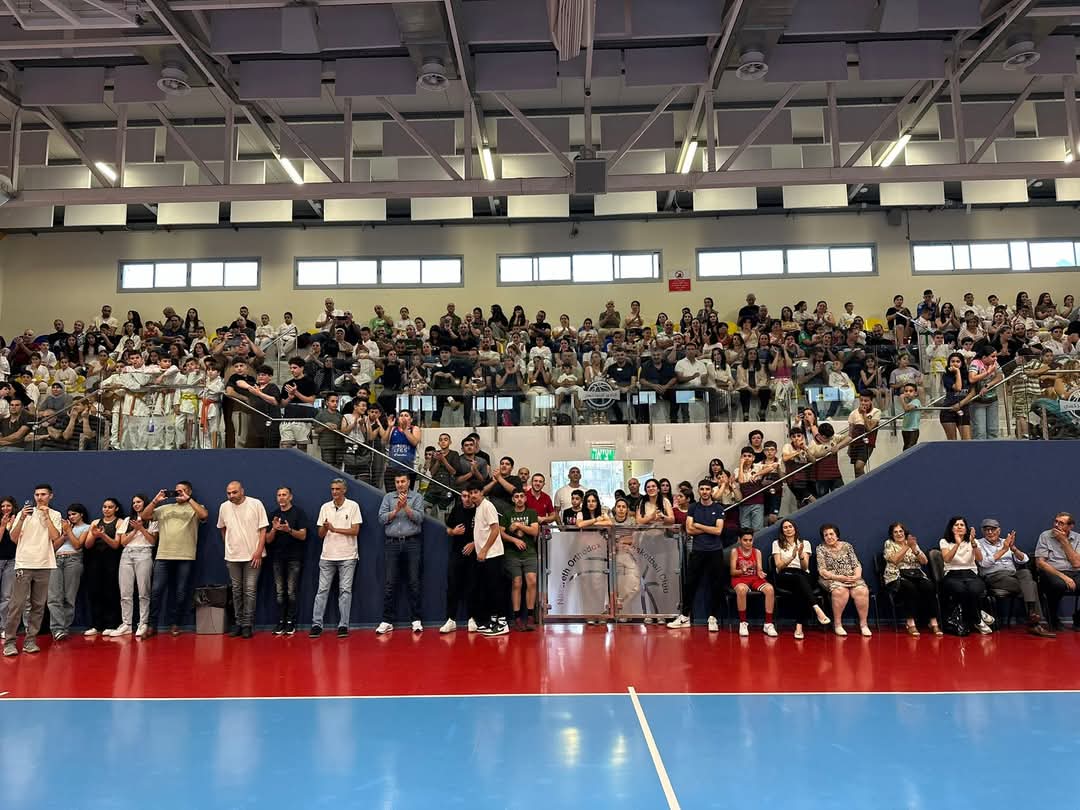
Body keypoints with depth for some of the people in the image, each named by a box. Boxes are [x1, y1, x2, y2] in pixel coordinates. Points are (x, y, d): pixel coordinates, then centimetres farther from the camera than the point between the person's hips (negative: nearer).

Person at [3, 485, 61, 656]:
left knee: (38, 606, 3)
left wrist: (46, 516, -7)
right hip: (24, 564, -1)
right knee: (17, 604, -6)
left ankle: (30, 640, 9)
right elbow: (14, 538, 0)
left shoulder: (55, 515, 8)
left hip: (44, 565, 1)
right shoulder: (23, 512, 6)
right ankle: (9, 641, 0)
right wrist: (22, 519, -13)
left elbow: (55, 537, -5)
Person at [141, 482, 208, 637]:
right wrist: (156, 500, 3)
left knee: (180, 593, 4)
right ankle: (152, 625, 8)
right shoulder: (164, 508, 17)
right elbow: (144, 517, 12)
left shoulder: (195, 508, 6)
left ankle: (174, 624, 14)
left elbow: (204, 515, -16)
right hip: (163, 556, 3)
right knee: (156, 590, 0)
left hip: (185, 558, -3)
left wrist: (188, 499, -12)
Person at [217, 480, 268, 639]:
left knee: (250, 591, -1)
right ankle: (239, 623, 20)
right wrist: (227, 546, 14)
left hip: (252, 556, -3)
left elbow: (263, 529, -7)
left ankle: (247, 625, 5)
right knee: (236, 590, 11)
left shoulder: (256, 504, -9)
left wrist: (259, 551, -12)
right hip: (232, 556, 4)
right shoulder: (224, 507, 2)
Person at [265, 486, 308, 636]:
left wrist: (289, 530, -23)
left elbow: (303, 535, -6)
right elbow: (268, 539, 9)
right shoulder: (273, 514, 11)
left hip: (294, 557, -3)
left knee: (291, 591, -3)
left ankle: (291, 622, 1)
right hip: (277, 557, 3)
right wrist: (274, 529, -11)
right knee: (279, 591, 3)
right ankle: (280, 622, 7)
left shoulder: (299, 512, 0)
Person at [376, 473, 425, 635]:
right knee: (390, 583, 1)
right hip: (393, 543, 2)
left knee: (414, 582, 0)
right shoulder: (388, 497, 13)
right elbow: (382, 518, 2)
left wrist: (405, 506, -15)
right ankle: (387, 621, 7)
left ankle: (416, 620, 6)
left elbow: (419, 518, -5)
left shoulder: (417, 497, 7)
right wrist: (396, 509, -10)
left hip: (412, 543, -1)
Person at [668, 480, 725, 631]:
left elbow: (718, 530, -9)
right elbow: (689, 530, -3)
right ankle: (685, 616, 13)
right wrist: (709, 529, -6)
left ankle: (712, 618, 12)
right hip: (697, 551, 1)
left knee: (716, 586, 2)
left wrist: (698, 525, -6)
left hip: (715, 552, -1)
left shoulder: (718, 508, 3)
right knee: (690, 584, 3)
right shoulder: (693, 508, 7)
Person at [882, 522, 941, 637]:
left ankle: (933, 622, -28)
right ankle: (910, 623, -32)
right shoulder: (889, 543, 8)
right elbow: (894, 560, -10)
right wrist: (906, 546, -14)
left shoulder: (913, 543, 18)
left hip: (916, 574, 3)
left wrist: (914, 548, -10)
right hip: (897, 576, -3)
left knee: (928, 586, -29)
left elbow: (924, 561, 5)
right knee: (910, 588, -36)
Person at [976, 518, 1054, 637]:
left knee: (1026, 572, -30)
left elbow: (1023, 560, 11)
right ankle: (1035, 622, -28)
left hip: (1013, 574, 4)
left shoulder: (1006, 542, 21)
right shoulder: (979, 543, 8)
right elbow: (984, 563, -9)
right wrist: (1003, 550, -10)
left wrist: (1013, 548, -8)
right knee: (1031, 585, -25)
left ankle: (1032, 615, -36)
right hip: (994, 576, -4)